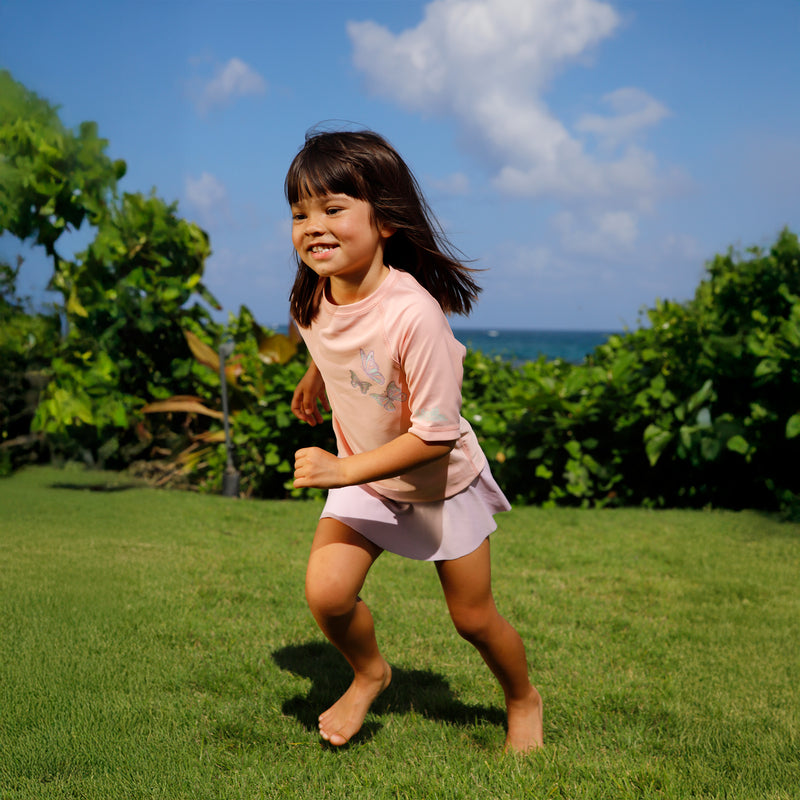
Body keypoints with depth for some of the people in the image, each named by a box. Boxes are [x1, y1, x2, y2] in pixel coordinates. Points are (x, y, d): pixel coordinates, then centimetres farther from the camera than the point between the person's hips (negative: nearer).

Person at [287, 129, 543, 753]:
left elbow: (435, 436, -31)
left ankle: (523, 700, 41)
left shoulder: (413, 315, -36)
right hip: (360, 474, 5)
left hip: (441, 482, -4)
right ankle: (369, 673, 19)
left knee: (474, 618, 10)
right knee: (325, 591, -14)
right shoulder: (313, 298, -15)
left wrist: (346, 470, -32)